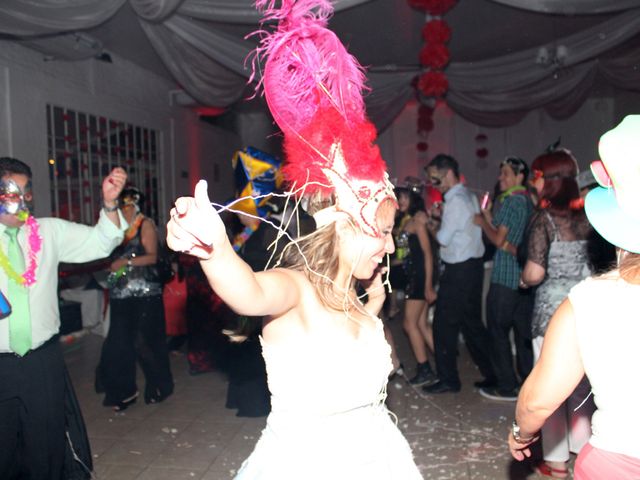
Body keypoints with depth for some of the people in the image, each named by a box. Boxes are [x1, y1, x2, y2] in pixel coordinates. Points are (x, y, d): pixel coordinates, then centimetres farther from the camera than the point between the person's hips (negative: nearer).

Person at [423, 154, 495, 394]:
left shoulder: (456, 201, -16)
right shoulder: (469, 197, 14)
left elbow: (443, 238, -16)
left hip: (459, 271, -10)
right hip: (472, 266, 10)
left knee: (444, 324, 1)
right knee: (472, 323, 16)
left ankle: (448, 379, 11)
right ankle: (492, 373, 22)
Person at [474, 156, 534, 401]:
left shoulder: (511, 201, -13)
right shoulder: (528, 202, 13)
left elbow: (499, 240, -15)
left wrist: (483, 223, -1)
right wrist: (490, 220, 14)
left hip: (504, 278, -8)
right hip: (523, 277, 8)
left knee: (498, 331, 0)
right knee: (523, 331, 14)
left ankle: (506, 387, 6)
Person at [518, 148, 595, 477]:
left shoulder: (544, 216, -15)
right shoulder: (585, 214, 3)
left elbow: (535, 273, -21)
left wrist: (523, 280, -1)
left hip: (553, 306, -6)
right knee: (581, 380, 19)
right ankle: (584, 445, 34)